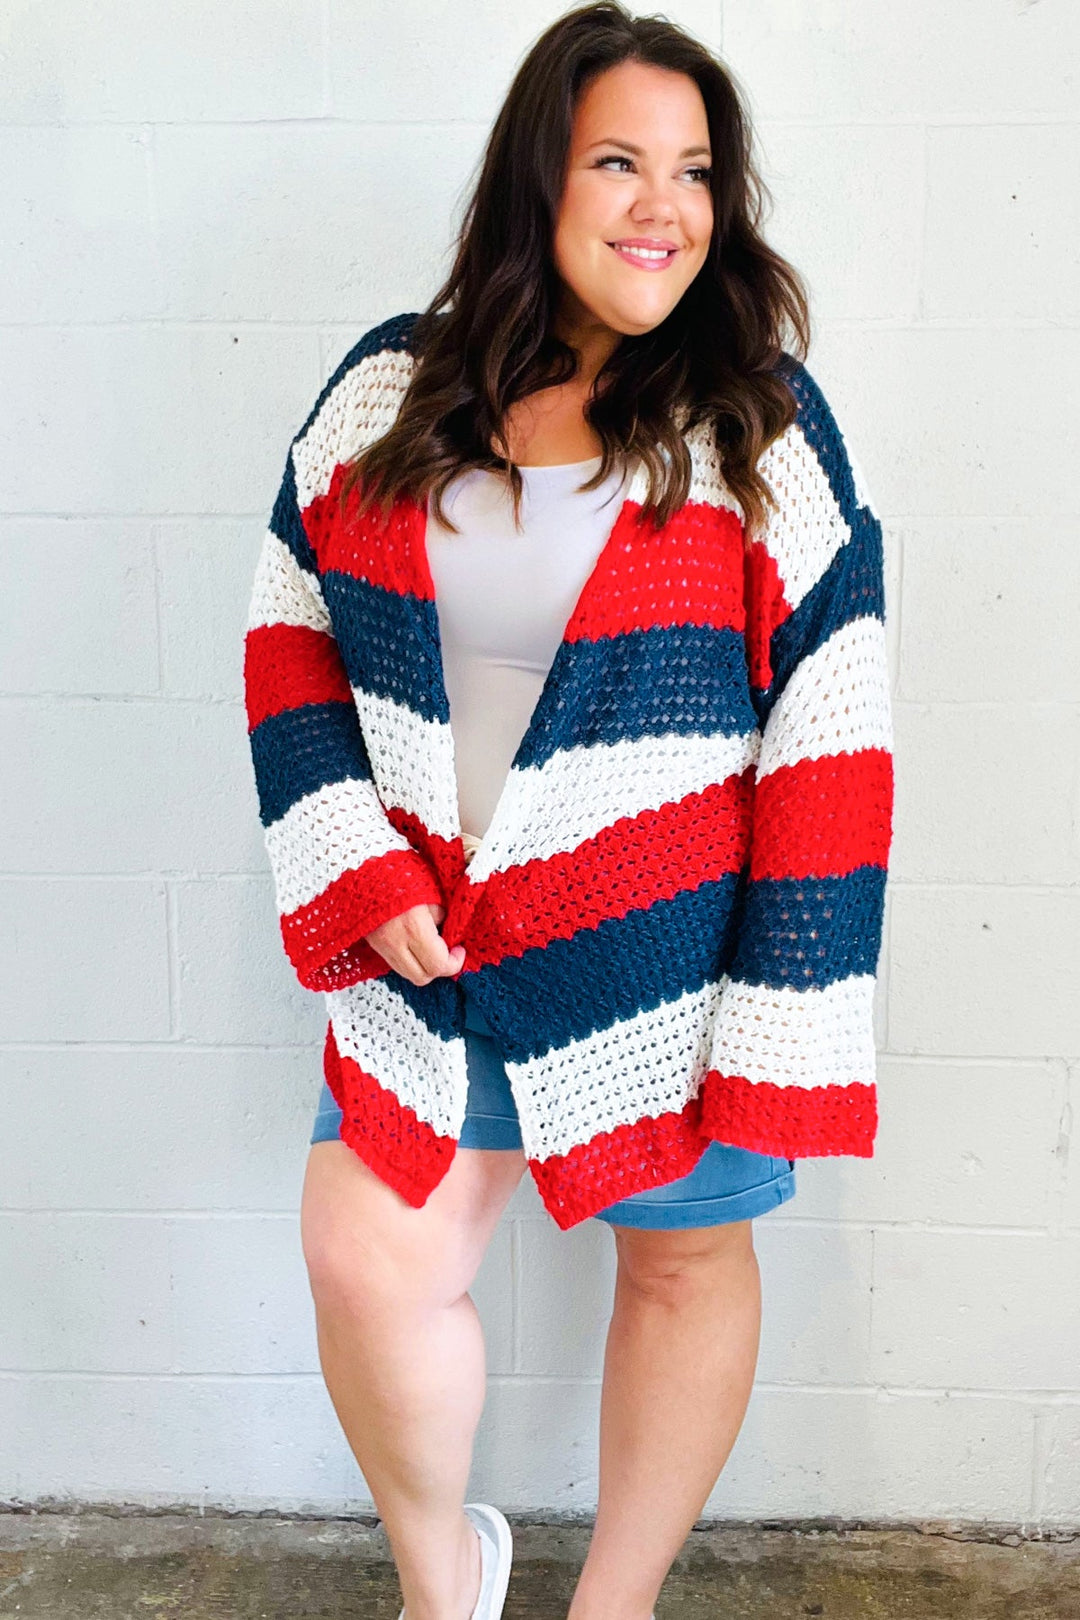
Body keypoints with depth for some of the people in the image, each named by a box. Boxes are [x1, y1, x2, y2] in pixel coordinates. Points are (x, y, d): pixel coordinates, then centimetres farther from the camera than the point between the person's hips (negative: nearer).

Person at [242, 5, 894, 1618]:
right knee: (367, 1264, 4)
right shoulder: (389, 389, -1)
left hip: (667, 950, -2)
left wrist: (781, 1028, -13)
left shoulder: (759, 421, -10)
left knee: (684, 1254, 14)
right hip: (425, 941, 2)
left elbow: (828, 736, -11)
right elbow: (290, 631, 6)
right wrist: (357, 873, -6)